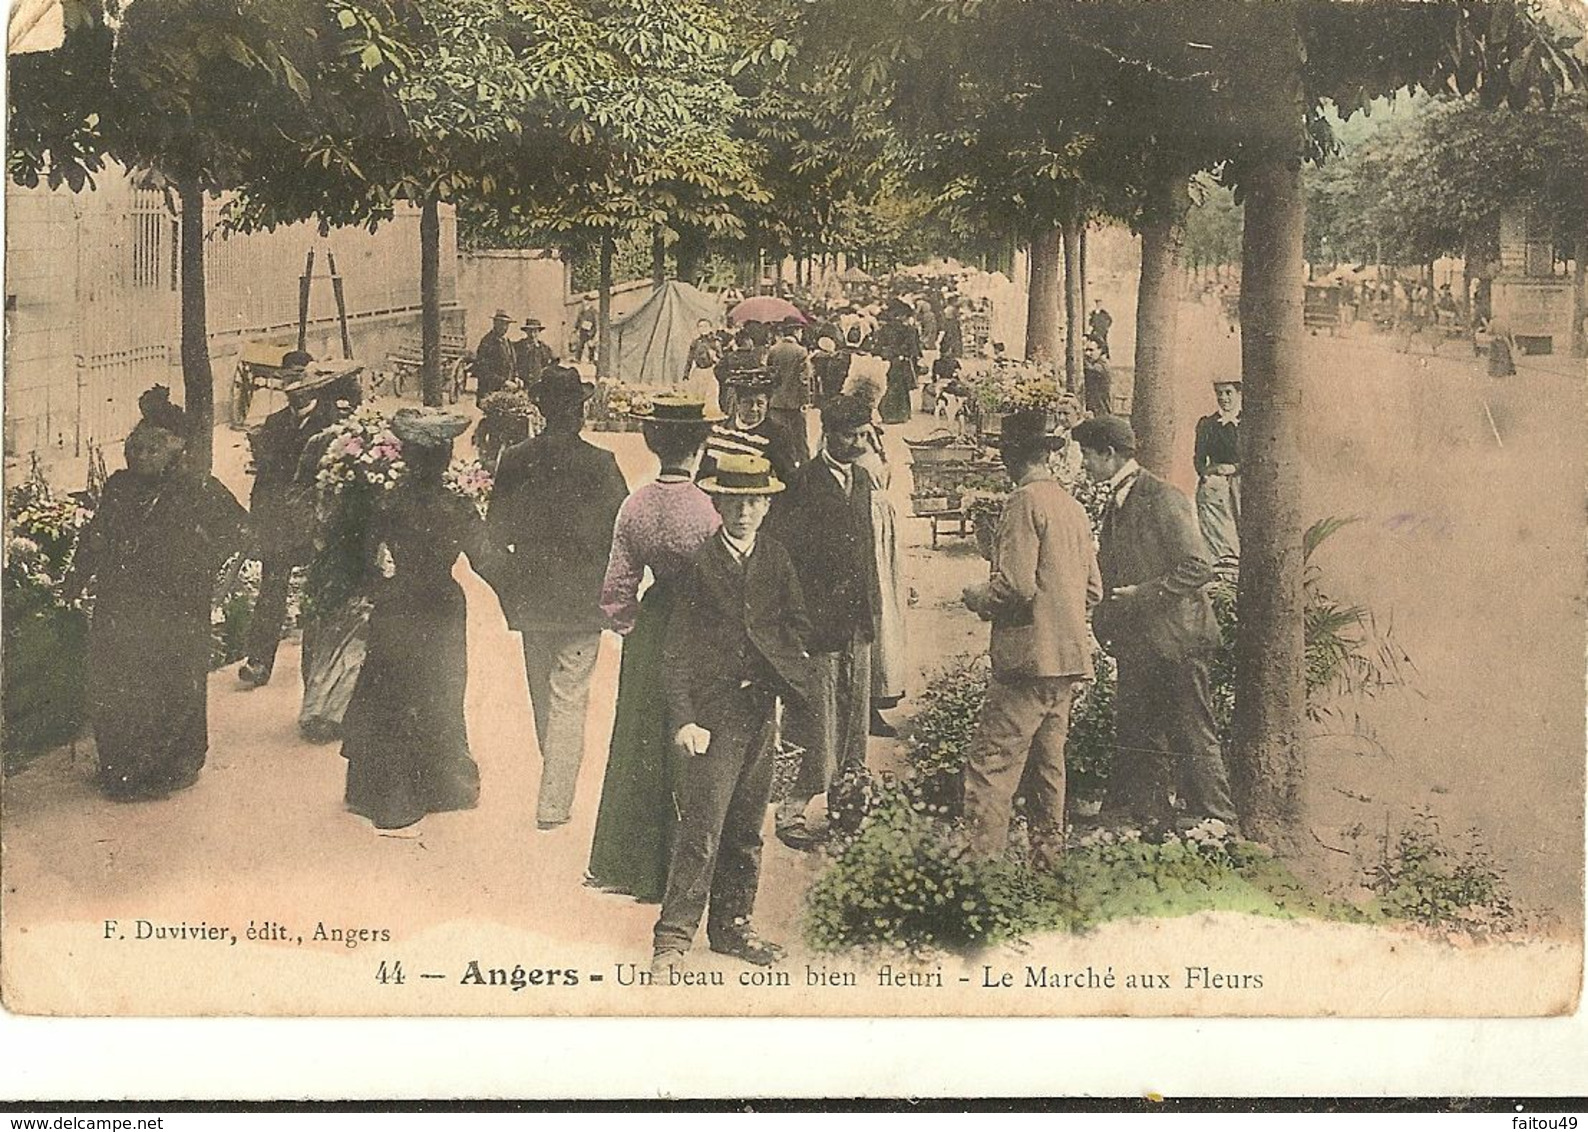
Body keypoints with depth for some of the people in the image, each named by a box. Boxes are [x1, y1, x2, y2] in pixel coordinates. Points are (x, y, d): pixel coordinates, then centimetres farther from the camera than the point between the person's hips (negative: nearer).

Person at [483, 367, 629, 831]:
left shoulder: (514, 461, -5)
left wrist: (507, 584, 13)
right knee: (570, 700, 2)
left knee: (543, 695, 19)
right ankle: (554, 801, 0)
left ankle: (555, 785, 36)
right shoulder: (601, 464, -13)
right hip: (582, 600, -3)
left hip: (531, 600, 3)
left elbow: (496, 532, -1)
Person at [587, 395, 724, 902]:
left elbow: (616, 592, -3)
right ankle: (670, 874, 19)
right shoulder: (710, 510, -21)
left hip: (649, 632, 5)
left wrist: (632, 628, 14)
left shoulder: (635, 506, -7)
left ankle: (624, 864, 31)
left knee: (638, 743, 19)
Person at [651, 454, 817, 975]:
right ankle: (674, 935, 1)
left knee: (746, 828, 12)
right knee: (702, 828, -8)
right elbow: (677, 651, -7)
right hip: (711, 711, -5)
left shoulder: (776, 559, 9)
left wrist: (791, 674, -6)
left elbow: (798, 627, 13)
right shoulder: (697, 561, -6)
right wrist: (683, 719, -13)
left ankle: (732, 927, 24)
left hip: (760, 707, 5)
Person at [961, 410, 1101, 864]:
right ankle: (1048, 859, 18)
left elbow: (1017, 585, -18)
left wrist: (977, 597, 0)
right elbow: (1093, 591, 17)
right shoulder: (1073, 506, 14)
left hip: (1029, 655, -9)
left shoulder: (1024, 502, -11)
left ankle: (984, 863, -13)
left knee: (990, 766, -9)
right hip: (1070, 656, 9)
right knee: (1046, 767, 14)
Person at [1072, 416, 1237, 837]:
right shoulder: (1116, 502, 14)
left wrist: (1142, 594, -18)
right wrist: (1104, 620, 10)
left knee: (1193, 734, -2)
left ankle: (1215, 817, 5)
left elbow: (1198, 568, -18)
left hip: (1174, 638, -9)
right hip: (1135, 640, 9)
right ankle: (1148, 812, 20)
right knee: (1136, 732, 12)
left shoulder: (1164, 499, -13)